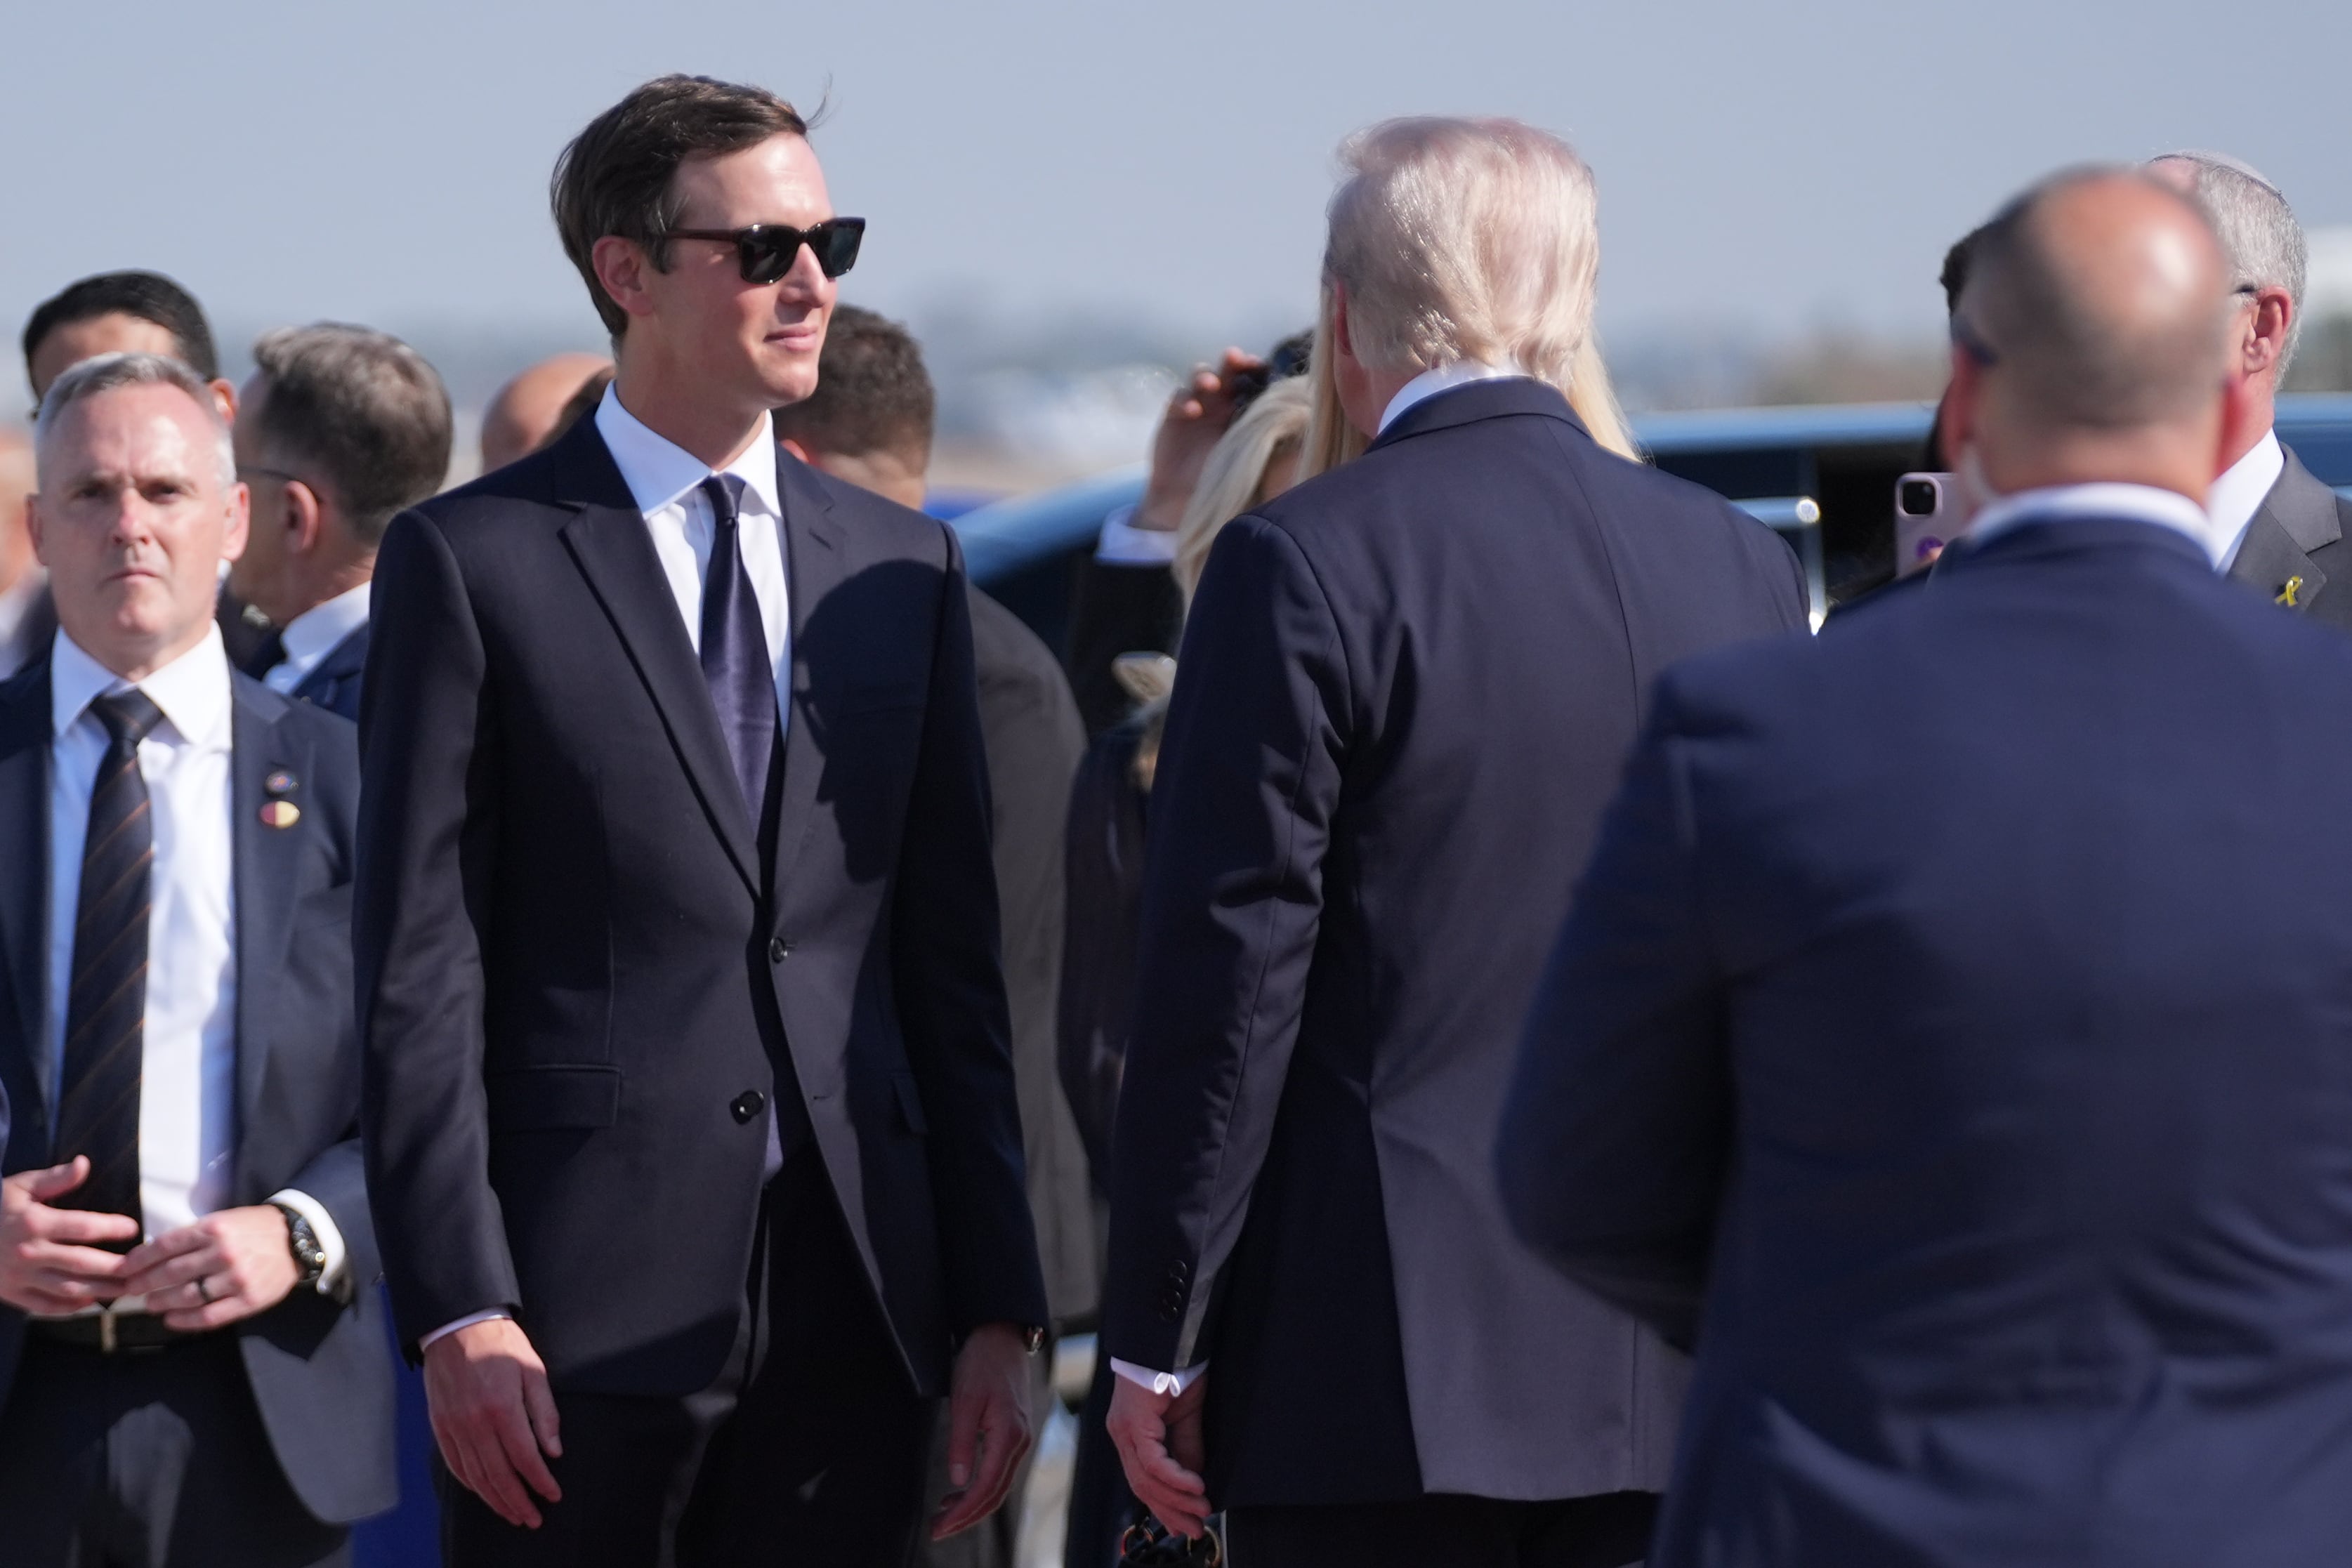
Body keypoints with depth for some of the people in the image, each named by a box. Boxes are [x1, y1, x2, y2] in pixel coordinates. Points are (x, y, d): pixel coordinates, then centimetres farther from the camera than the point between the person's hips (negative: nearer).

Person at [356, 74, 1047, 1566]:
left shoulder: (904, 569, 13)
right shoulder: (471, 563, 0)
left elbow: (953, 964, 12)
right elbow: (418, 976, -4)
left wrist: (998, 1307, 7)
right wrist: (459, 1312, -11)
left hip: (857, 1314, 4)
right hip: (585, 1313, -4)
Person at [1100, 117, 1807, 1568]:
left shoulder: (1302, 566, -8)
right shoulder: (1748, 567, 7)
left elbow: (1228, 979, -8)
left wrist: (1158, 1341, -2)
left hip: (1385, 1372, -5)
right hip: (1668, 1380, 5)